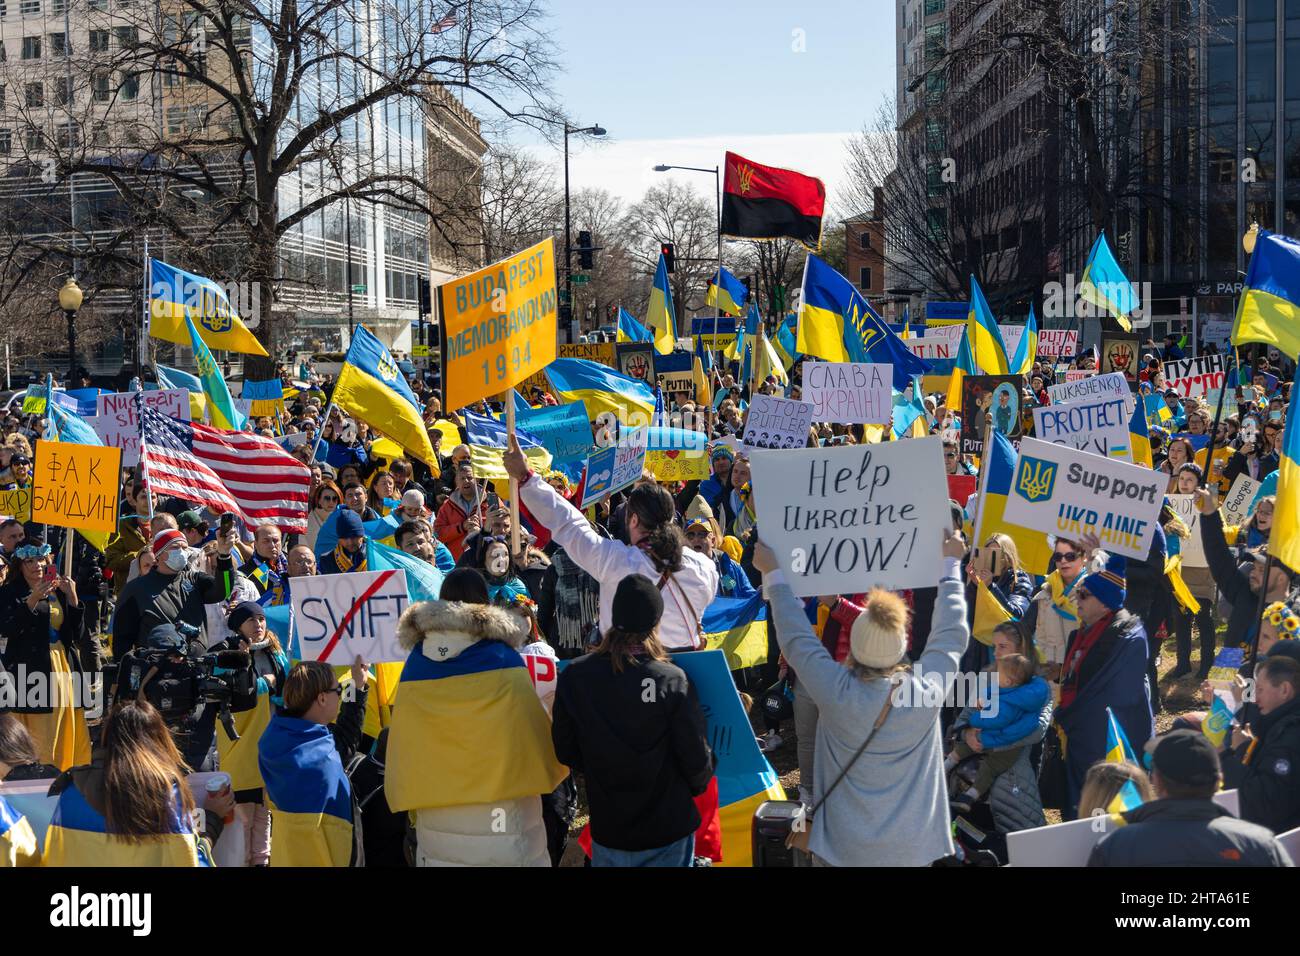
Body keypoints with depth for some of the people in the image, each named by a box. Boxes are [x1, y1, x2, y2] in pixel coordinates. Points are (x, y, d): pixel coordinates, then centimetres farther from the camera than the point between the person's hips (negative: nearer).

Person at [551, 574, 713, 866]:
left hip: (606, 828, 2)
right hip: (668, 830, -2)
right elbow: (697, 756, -13)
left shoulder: (574, 676, -11)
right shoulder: (672, 681, -19)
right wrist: (697, 786, 9)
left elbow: (564, 750, -1)